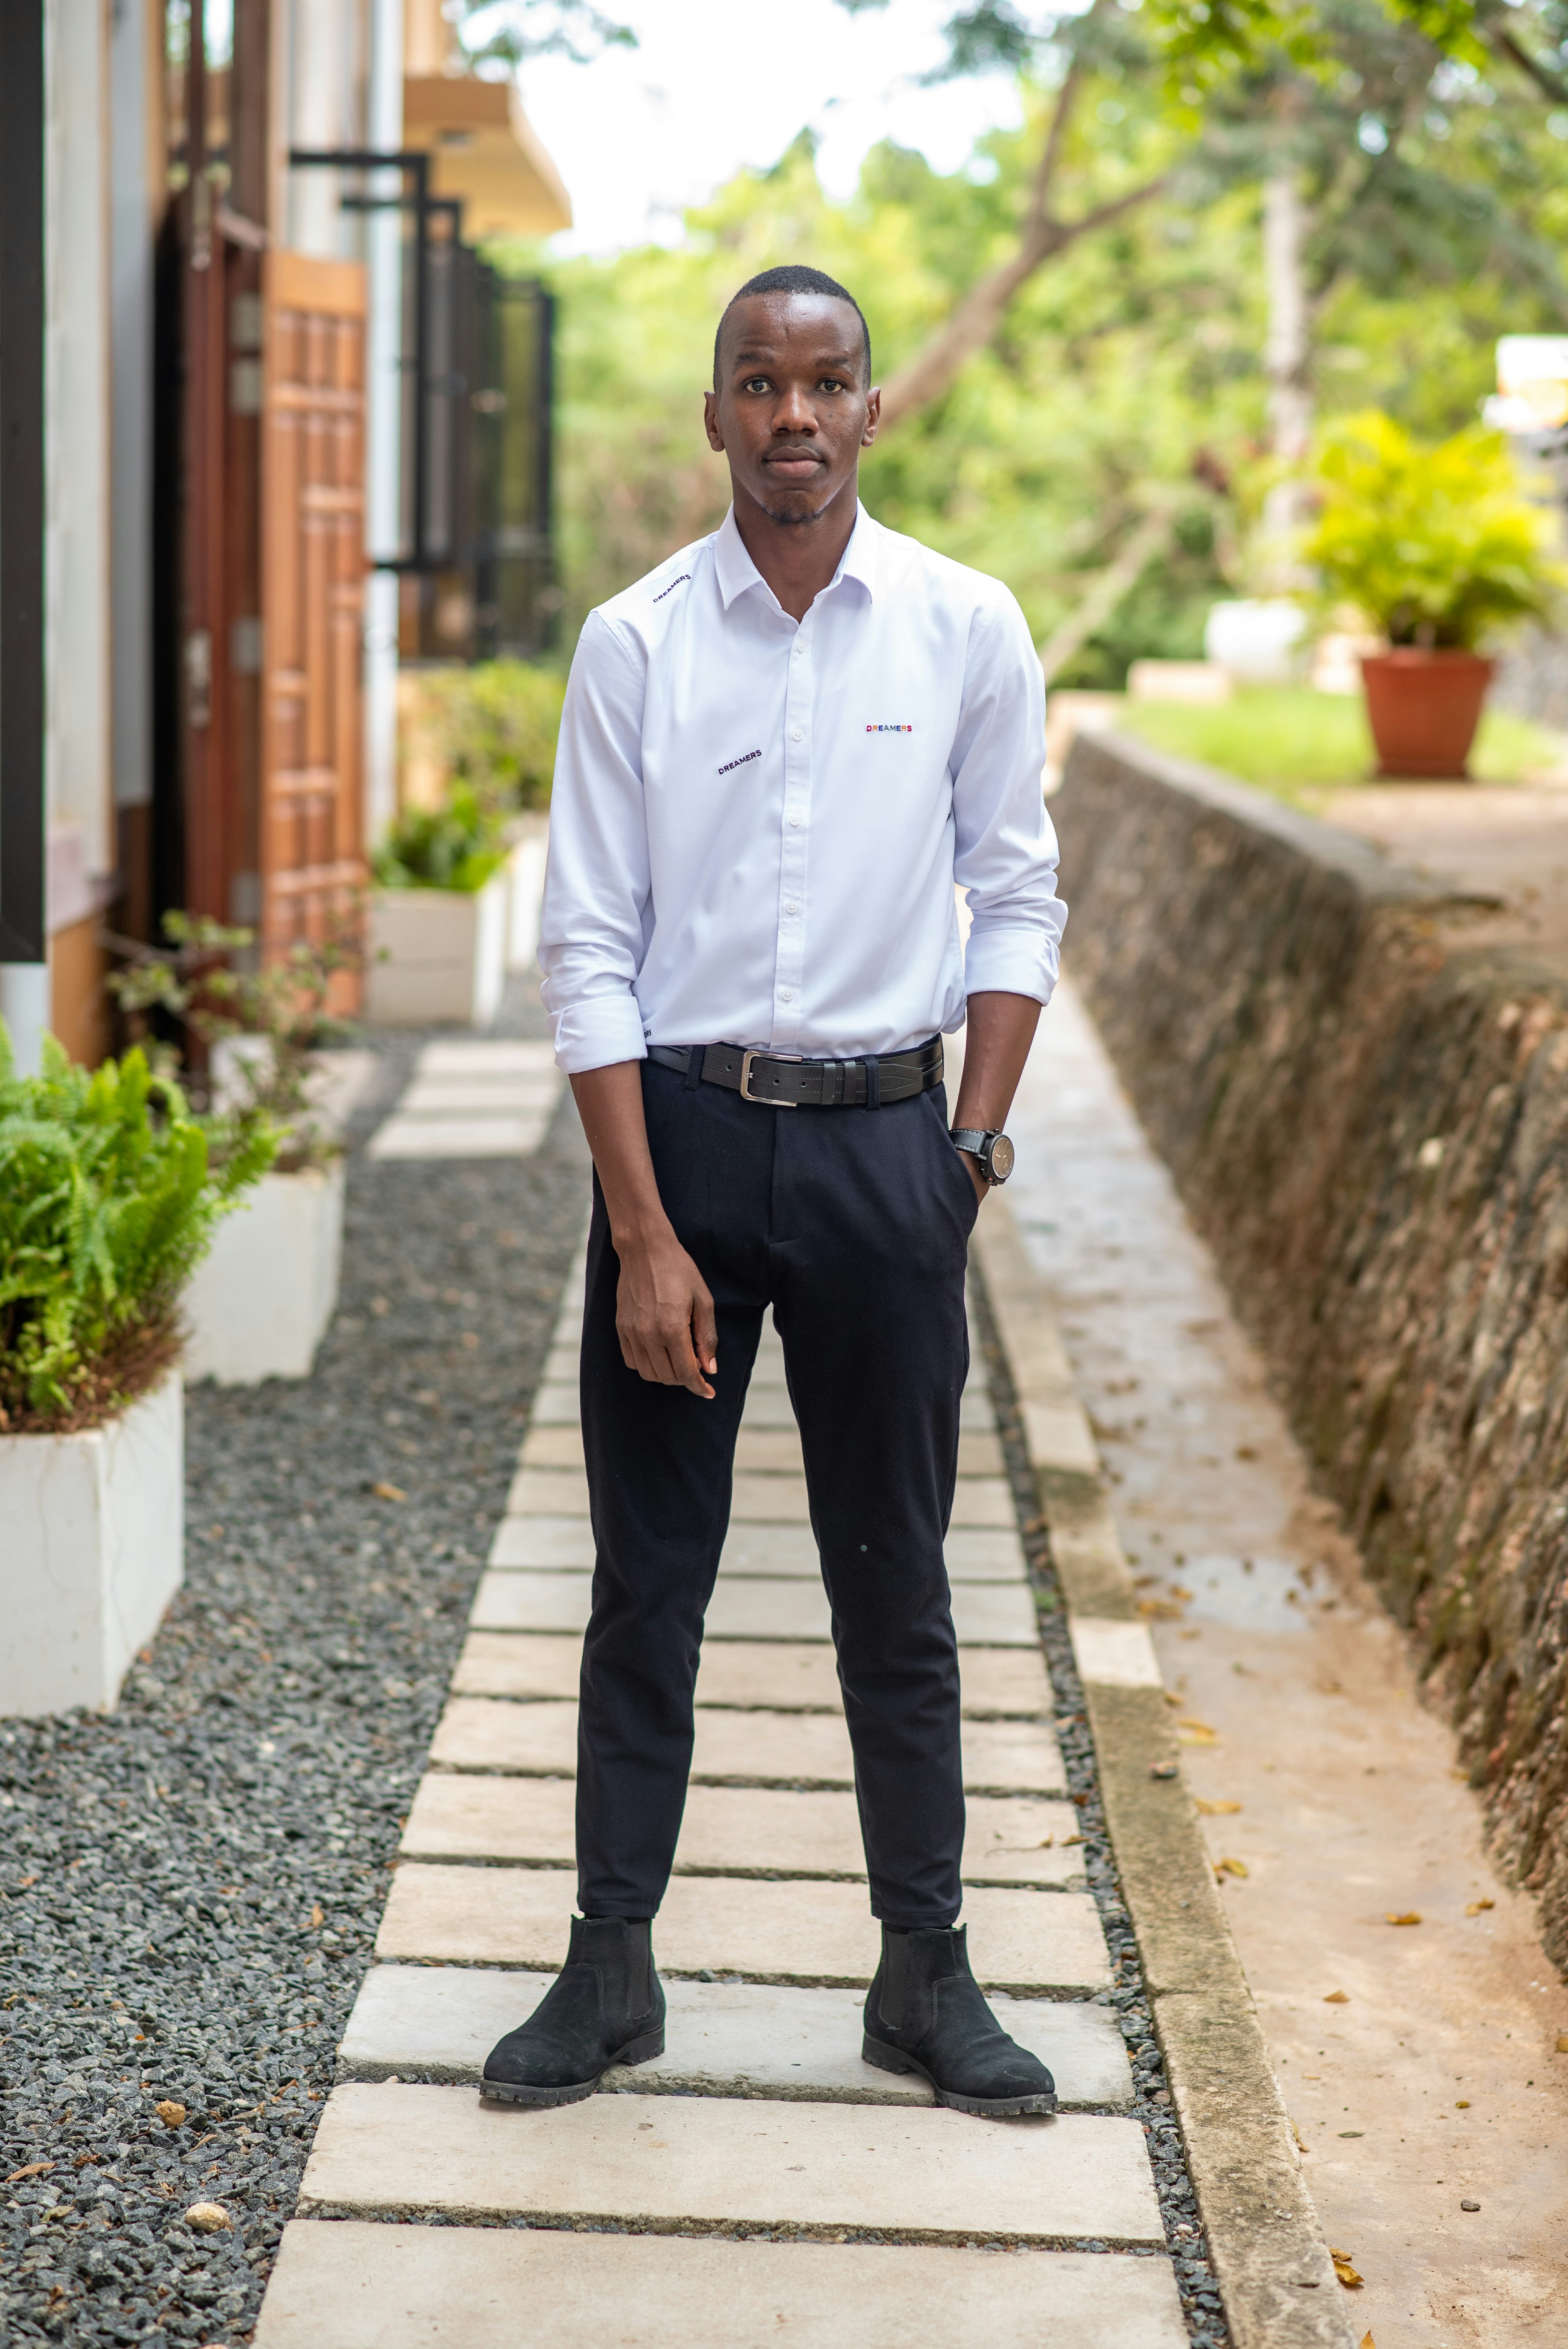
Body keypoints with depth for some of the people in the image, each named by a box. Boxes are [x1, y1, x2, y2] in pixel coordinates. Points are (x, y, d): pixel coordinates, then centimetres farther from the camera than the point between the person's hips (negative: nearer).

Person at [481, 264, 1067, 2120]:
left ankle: (926, 1973, 20)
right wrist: (646, 1233, -9)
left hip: (885, 1133, 0)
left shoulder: (968, 630, 0)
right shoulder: (636, 643, -2)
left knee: (897, 1586, 8)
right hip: (680, 1123, 0)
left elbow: (1019, 902, 7)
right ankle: (612, 1968, 18)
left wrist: (975, 1142, -1)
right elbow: (589, 952, -4)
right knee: (647, 1582, 6)